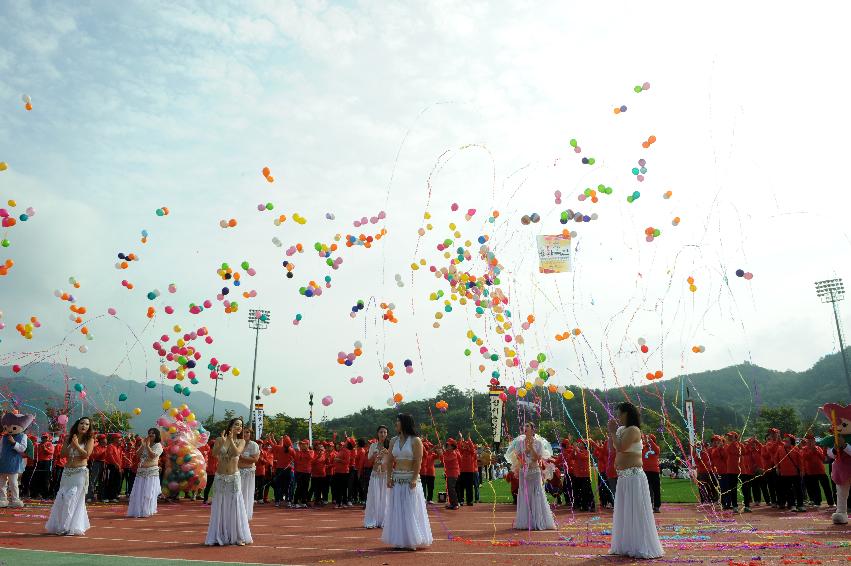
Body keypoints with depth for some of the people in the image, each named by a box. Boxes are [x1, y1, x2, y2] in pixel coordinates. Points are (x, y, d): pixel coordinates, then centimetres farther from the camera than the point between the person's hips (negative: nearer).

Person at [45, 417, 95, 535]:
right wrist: (71, 444, -8)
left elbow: (86, 454, -12)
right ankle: (59, 526, 20)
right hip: (67, 472, 5)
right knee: (61, 499, 6)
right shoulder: (70, 438, 13)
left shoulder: (89, 439, 0)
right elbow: (63, 453, 4)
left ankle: (70, 527, 1)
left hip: (80, 472, -5)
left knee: (73, 499, -7)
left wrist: (76, 445, -15)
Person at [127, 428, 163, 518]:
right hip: (141, 471, 5)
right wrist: (143, 445, -5)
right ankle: (138, 511, 11)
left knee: (149, 492, -5)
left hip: (152, 472, -5)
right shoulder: (144, 445, 15)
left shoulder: (158, 445, -2)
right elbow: (138, 454, 2)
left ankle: (147, 511, 3)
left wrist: (147, 445, -10)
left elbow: (152, 456, -17)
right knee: (138, 492, 4)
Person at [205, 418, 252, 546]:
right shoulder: (219, 440, 1)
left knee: (235, 506, -1)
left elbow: (237, 452, -18)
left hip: (234, 477, -1)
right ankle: (219, 536, 18)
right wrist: (222, 441, -25)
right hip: (220, 477, 1)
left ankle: (238, 536, 7)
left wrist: (231, 440, -15)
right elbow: (214, 453, -15)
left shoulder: (241, 441, 1)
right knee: (220, 507, 7)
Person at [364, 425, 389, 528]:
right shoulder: (373, 446, 6)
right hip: (375, 474, 1)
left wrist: (388, 453, -18)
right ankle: (372, 521, 5)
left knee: (385, 497, 1)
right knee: (374, 497, 0)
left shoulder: (389, 445, 2)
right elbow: (368, 463, 7)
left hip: (386, 474, -1)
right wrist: (374, 455, -11)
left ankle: (384, 520, 9)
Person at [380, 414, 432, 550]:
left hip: (410, 479, -5)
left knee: (411, 510, 1)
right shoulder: (393, 441, 10)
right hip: (396, 479, 5)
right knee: (396, 510, 8)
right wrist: (389, 477, -3)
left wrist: (414, 479, -19)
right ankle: (399, 540, 17)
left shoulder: (415, 440, -6)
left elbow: (418, 461, -11)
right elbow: (389, 461, 8)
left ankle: (412, 540, 11)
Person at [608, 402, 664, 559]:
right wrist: (612, 431, 10)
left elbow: (620, 447, -23)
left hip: (633, 476, -10)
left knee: (635, 511, -3)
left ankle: (642, 548, 5)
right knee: (625, 512, 15)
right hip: (624, 477, 10)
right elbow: (612, 448, 16)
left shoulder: (633, 430, -14)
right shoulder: (623, 430, 13)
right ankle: (627, 546, 25)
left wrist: (613, 431, -12)